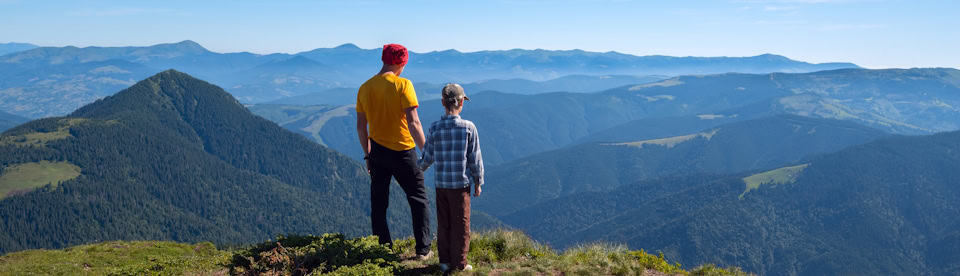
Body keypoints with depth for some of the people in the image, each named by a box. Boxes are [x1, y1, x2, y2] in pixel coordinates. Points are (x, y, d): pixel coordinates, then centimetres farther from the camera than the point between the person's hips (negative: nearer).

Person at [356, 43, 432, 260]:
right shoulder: (403, 85, -14)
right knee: (418, 200, 9)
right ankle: (423, 250, 11)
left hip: (377, 153, 5)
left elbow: (360, 127, 8)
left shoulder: (365, 88, 2)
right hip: (403, 152, -4)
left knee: (378, 204, 13)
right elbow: (413, 123, -19)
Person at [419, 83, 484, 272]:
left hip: (441, 185, 2)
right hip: (461, 184, -2)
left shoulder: (435, 129, -4)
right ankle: (459, 263, 13)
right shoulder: (468, 127, -9)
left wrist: (419, 168, 26)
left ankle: (445, 261, 20)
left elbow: (428, 158, 4)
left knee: (444, 224, 13)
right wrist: (478, 182, 7)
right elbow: (475, 158, -5)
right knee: (461, 224, 7)